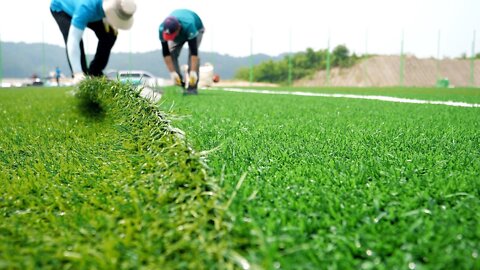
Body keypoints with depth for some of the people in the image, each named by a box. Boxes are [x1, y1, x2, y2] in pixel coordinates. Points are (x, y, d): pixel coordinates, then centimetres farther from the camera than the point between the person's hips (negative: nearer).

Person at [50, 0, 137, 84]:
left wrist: (107, 19, -21)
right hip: (61, 7, -5)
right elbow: (73, 40, -49)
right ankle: (82, 78, -19)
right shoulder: (85, 7, -47)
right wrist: (77, 73, -55)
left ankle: (94, 73, 3)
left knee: (109, 35, -11)